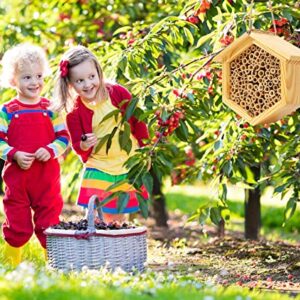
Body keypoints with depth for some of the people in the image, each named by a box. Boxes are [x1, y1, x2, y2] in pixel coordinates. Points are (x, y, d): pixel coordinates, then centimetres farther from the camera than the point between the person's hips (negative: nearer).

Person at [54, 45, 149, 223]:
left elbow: (137, 122, 3)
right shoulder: (74, 113, -9)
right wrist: (83, 146, -26)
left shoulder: (118, 93, -7)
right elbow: (76, 144, -3)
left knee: (119, 219, 12)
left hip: (128, 168, 1)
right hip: (98, 169, -1)